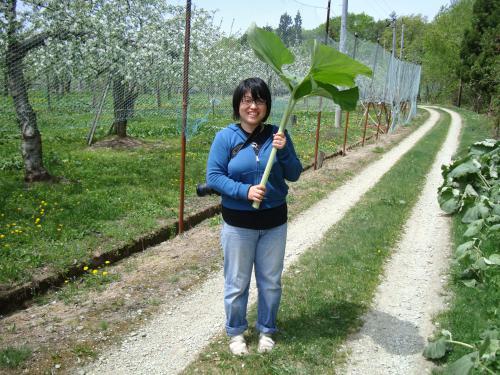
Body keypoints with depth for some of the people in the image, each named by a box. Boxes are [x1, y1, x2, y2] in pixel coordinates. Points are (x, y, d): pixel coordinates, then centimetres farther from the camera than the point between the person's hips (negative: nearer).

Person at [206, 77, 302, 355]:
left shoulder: (277, 135, -3)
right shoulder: (226, 137, -10)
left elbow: (294, 175, -1)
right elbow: (214, 176, -12)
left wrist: (284, 151, -19)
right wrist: (245, 191, -25)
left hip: (274, 222, 2)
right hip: (238, 223, -2)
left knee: (271, 282, 16)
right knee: (237, 283, 11)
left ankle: (266, 330, 37)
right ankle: (236, 332, 34)